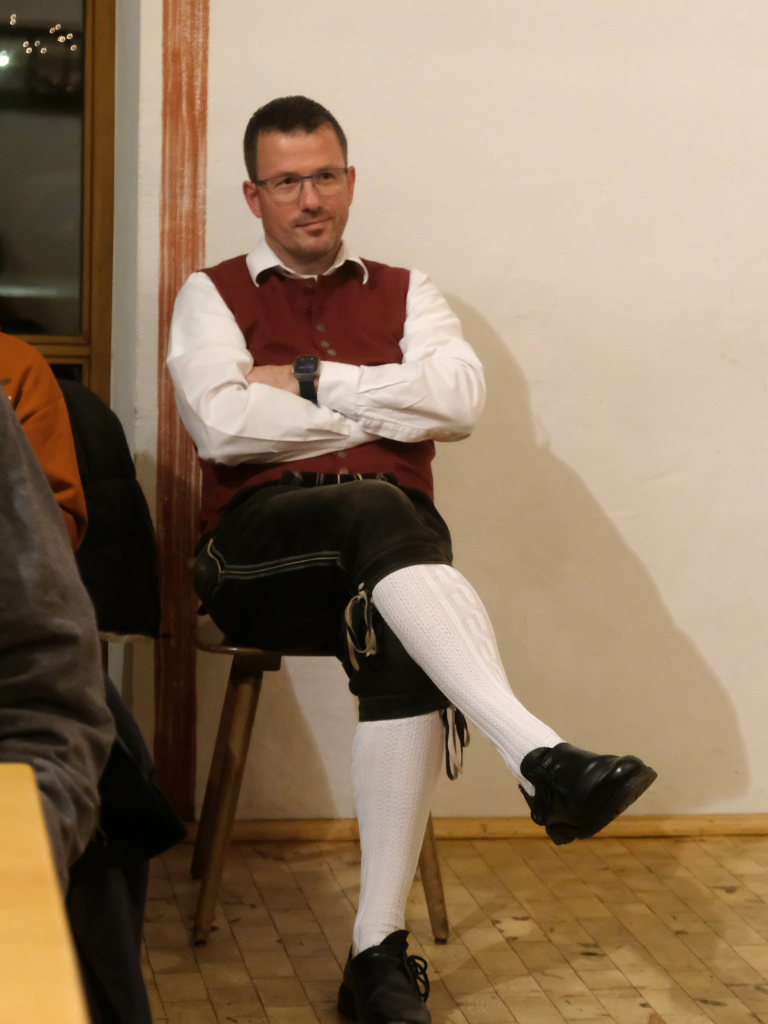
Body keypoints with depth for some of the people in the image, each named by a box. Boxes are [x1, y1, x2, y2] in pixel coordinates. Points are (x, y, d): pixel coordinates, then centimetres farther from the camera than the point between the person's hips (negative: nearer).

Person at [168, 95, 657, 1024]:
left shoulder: (402, 293, 23)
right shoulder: (213, 295, 16)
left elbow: (460, 398, 1)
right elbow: (223, 425, -5)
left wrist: (310, 380, -2)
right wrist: (388, 412, 1)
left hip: (389, 553, 2)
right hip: (263, 550, -2)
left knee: (401, 650, -34)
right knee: (377, 508, -37)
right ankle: (540, 756, -51)